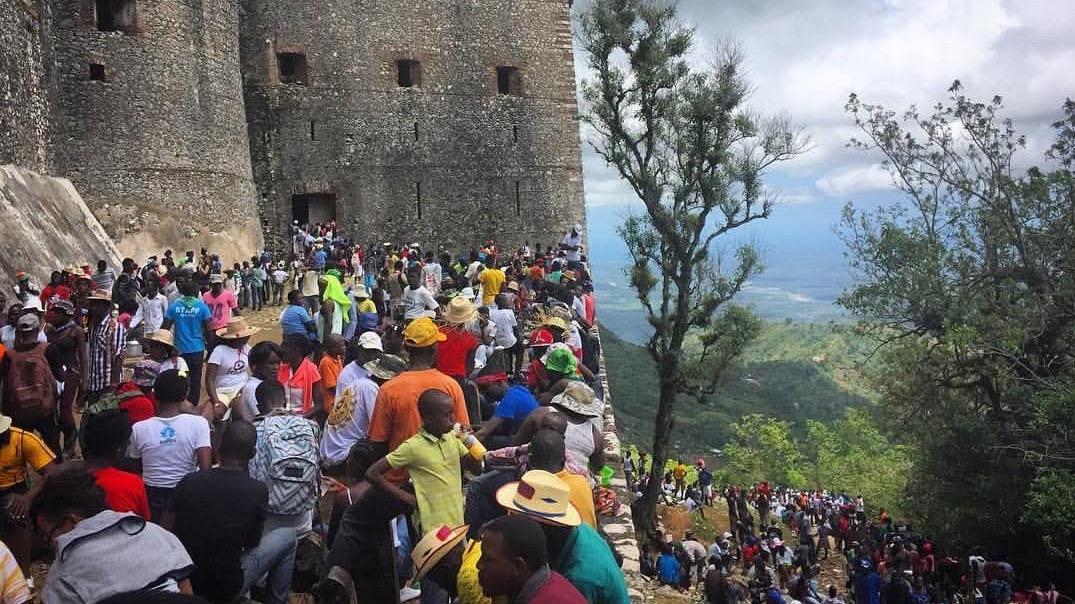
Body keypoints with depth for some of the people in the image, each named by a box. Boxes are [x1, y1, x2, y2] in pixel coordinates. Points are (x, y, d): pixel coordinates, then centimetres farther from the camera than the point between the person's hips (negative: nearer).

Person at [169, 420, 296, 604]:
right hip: (226, 588, -4)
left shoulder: (188, 481, -9)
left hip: (185, 582, 4)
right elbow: (252, 542, -3)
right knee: (288, 536, 13)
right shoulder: (257, 491, -18)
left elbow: (172, 531, 4)